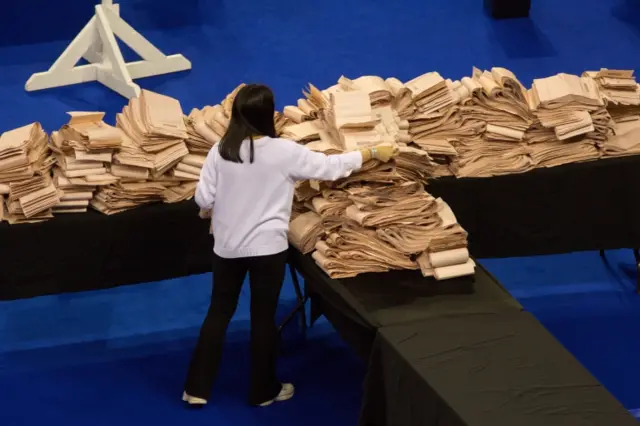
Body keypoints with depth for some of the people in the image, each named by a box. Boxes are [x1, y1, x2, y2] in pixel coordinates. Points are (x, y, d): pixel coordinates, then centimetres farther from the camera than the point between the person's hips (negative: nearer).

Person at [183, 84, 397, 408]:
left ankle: (197, 388, 18)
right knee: (264, 316, 11)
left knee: (219, 311, 16)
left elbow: (203, 199, -4)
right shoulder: (283, 152, -15)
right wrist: (373, 153, 5)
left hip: (227, 246, 3)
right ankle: (263, 391, 24)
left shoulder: (220, 151, -8)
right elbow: (330, 167, -6)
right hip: (267, 247, -3)